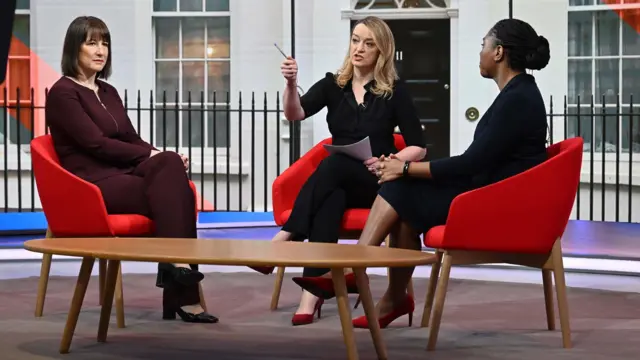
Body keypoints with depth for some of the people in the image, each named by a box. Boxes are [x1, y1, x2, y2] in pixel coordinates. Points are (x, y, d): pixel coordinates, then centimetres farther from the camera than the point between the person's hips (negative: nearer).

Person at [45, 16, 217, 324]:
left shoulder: (108, 92, 20)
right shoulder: (63, 92, -5)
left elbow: (132, 140, 16)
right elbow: (96, 143, -14)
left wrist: (165, 157, -5)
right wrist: (152, 156, -16)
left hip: (121, 176, 7)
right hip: (91, 185, -7)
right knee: (173, 192, -27)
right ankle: (184, 296, -32)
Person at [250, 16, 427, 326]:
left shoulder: (395, 91, 0)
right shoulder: (332, 85, 7)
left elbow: (418, 148, -2)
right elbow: (295, 114, -11)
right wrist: (291, 84, -31)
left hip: (375, 182, -2)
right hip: (338, 183, 2)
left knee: (333, 163, -35)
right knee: (331, 198, -36)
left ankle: (283, 239, -43)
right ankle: (313, 290, -51)